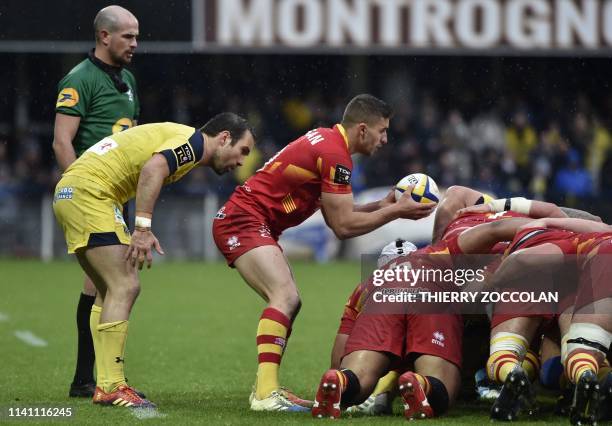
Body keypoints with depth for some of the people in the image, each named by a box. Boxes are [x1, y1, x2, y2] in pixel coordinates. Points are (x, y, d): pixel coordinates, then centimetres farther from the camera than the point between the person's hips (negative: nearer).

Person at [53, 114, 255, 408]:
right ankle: (110, 387, -13)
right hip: (89, 191, -10)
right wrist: (143, 227, -28)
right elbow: (153, 168, -24)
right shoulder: (193, 141, -7)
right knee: (125, 287, -11)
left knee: (111, 292, 14)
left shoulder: (175, 136, 22)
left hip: (68, 193, 10)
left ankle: (105, 384, 13)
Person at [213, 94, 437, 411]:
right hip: (243, 221, -11)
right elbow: (343, 226, -15)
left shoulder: (325, 141, 15)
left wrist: (382, 205, 11)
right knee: (285, 296, -24)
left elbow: (336, 216, 19)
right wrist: (396, 211, -8)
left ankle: (266, 388, 16)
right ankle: (265, 394, -31)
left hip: (254, 224, 11)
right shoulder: (335, 155, -17)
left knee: (288, 302, 14)